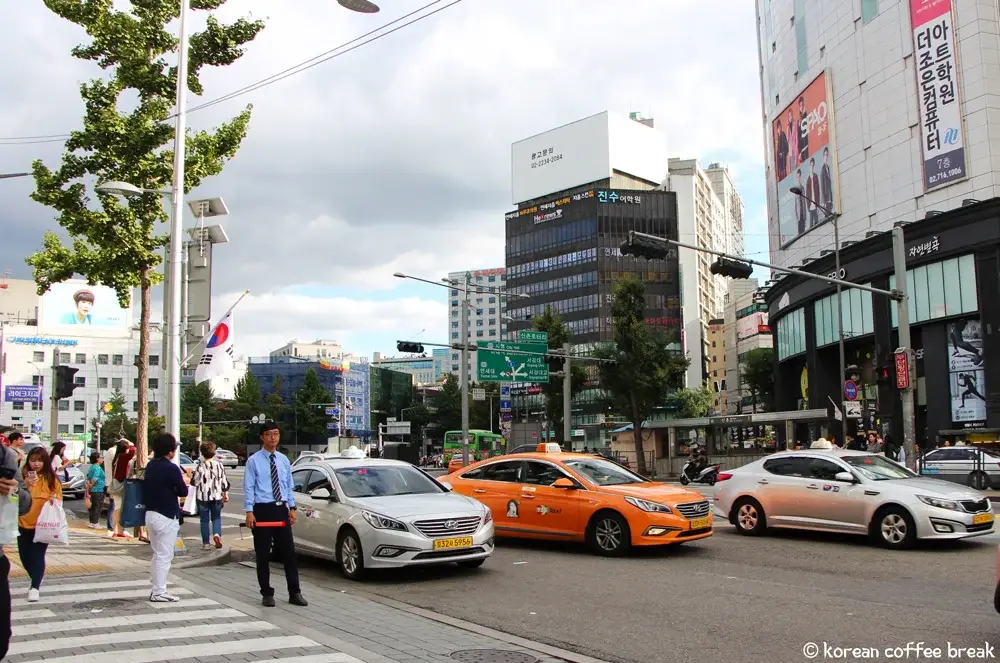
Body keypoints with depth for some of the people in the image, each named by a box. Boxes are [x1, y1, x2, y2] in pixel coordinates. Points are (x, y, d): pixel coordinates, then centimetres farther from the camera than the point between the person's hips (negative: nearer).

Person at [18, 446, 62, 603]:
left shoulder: (52, 479, -3)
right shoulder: (23, 476, -2)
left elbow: (59, 499, 3)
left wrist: (54, 500, -18)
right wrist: (25, 485, -25)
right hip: (24, 523, 2)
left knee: (38, 556, -8)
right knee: (25, 556, 11)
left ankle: (35, 587, -5)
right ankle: (36, 580, 34)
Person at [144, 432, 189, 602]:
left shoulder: (150, 465, 7)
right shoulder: (171, 468, -17)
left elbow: (146, 487, 15)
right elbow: (183, 492, -12)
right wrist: (185, 481, 9)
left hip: (150, 513, 8)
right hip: (166, 517, -8)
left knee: (157, 554, 18)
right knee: (164, 556, -1)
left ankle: (155, 588, 22)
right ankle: (159, 593, 2)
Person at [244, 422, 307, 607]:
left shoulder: (284, 460, 10)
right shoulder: (253, 461, -4)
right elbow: (248, 488, -6)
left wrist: (292, 508, 7)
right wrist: (249, 512, -13)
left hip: (281, 509, 4)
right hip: (262, 510, -3)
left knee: (289, 552, 3)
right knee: (263, 555, 5)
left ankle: (294, 593, 9)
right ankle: (267, 594, 16)